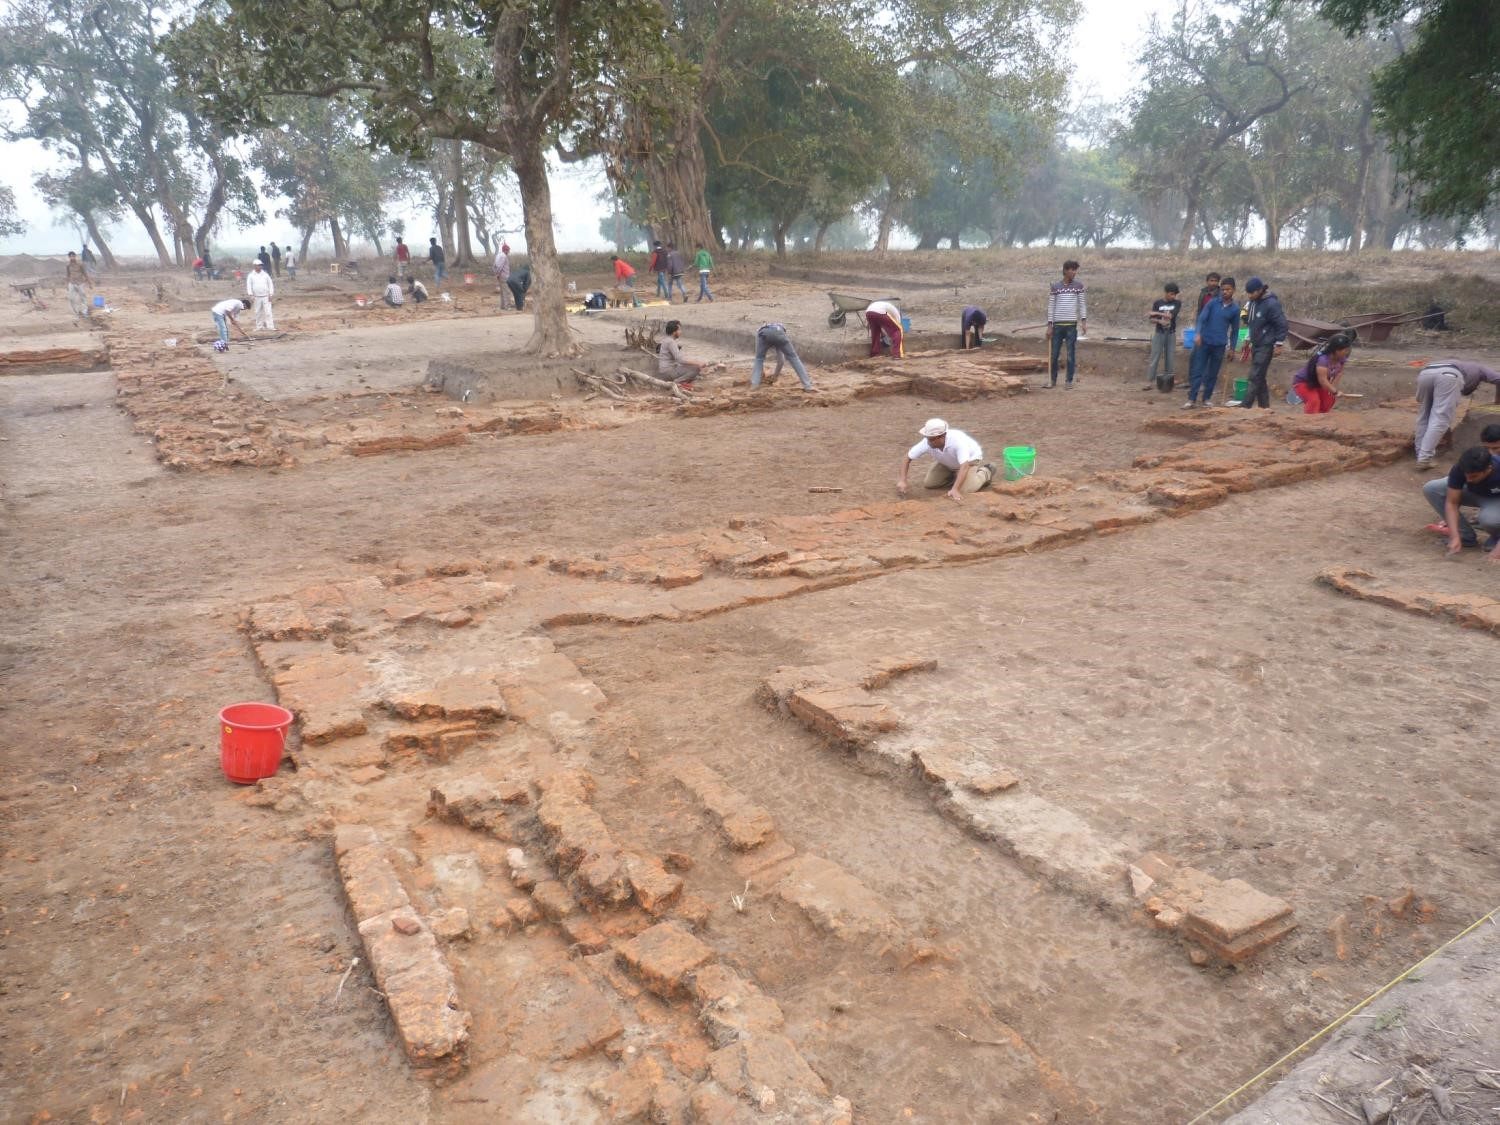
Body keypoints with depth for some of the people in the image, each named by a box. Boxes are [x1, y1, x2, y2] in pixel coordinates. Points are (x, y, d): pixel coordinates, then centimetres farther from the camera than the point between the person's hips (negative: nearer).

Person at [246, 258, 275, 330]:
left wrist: (271, 294, -1)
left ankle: (271, 326, -9)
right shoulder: (251, 275, 2)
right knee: (258, 312, 7)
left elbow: (270, 283, 6)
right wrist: (251, 295, -12)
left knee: (268, 312, -7)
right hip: (257, 297, 0)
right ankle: (259, 326, 16)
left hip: (266, 296, 0)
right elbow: (248, 285, -1)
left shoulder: (265, 274, 4)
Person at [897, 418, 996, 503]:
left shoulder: (957, 440, -44)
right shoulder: (927, 443, -31)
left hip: (970, 459, -5)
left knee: (966, 489, -24)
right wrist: (902, 480, -32)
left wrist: (955, 489, -59)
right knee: (928, 484, -5)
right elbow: (907, 458, -20)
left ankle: (986, 472, 8)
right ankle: (955, 476, 21)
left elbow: (964, 467, -49)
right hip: (947, 463, 5)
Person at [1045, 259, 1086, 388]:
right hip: (1057, 325, 0)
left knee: (1071, 355, 1)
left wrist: (1084, 321, -6)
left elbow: (1082, 303, 5)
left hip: (1072, 325, 0)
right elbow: (1051, 306, 4)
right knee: (1054, 354, 4)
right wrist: (1049, 326, 0)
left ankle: (1069, 381, 8)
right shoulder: (1055, 286, 4)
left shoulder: (1078, 286, 5)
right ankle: (1053, 380, 17)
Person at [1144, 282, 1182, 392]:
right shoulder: (1157, 303, -3)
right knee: (1154, 357, -3)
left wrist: (1156, 313, -16)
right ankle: (1149, 382, -5)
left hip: (1171, 334, 1)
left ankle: (1168, 380, 15)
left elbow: (1171, 315, -17)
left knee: (1170, 357, 6)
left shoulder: (1177, 303, -2)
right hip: (1159, 333, -1)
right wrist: (1159, 321, -24)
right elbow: (1151, 319, -4)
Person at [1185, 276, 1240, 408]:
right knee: (1197, 371, -4)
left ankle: (1206, 398, 19)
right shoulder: (1212, 303, -1)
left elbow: (1235, 330, 9)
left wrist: (1232, 348, 8)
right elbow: (1202, 318, -9)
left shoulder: (1235, 309, 2)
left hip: (1219, 345, 1)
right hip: (1204, 342, -1)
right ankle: (1192, 399, -2)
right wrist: (1198, 333, -26)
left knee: (1213, 373, 7)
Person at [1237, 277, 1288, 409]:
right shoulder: (1253, 302, 8)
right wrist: (1248, 340, 21)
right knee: (1259, 377, 11)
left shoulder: (1271, 304, -17)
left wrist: (1279, 345, -15)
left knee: (1256, 377, -10)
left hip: (1266, 346, -8)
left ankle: (1245, 406, -13)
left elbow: (1282, 325, -14)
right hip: (1255, 345, 8)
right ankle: (1264, 405, 18)